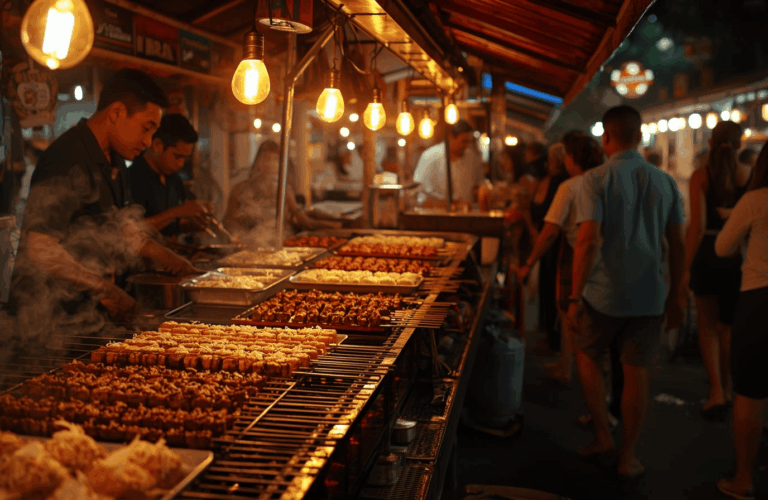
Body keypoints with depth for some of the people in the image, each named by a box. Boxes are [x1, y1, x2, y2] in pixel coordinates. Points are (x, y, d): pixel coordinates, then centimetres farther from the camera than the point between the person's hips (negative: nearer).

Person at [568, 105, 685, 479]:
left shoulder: (596, 179, -10)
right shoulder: (664, 182, 3)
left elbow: (588, 240, -18)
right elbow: (678, 244, 5)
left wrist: (574, 297, -14)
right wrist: (675, 296, 14)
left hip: (604, 293, -3)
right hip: (649, 296, 3)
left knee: (587, 356, 20)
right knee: (636, 372, 10)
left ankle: (603, 436, 21)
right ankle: (627, 458, 19)